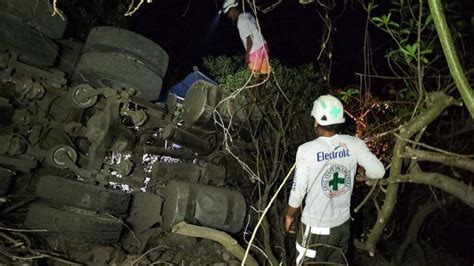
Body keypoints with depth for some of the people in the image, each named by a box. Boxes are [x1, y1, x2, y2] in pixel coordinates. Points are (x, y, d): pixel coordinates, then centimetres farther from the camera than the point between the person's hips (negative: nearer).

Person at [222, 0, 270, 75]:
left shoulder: (241, 21, -16)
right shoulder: (248, 15, 11)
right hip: (263, 46, 8)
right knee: (264, 72, 14)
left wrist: (247, 54, -13)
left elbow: (249, 38, -20)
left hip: (256, 51, -8)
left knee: (254, 74, 3)